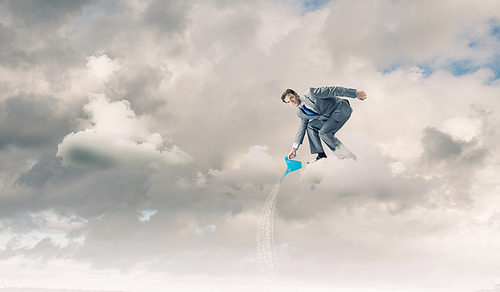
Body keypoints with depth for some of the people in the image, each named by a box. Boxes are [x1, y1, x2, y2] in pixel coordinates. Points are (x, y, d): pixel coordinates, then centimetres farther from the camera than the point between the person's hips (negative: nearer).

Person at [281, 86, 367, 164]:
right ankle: (321, 156, 3)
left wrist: (355, 93, -17)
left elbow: (333, 91, -18)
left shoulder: (310, 93, -19)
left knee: (323, 132, -22)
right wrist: (294, 148, 13)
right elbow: (302, 127, 16)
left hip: (342, 109, -8)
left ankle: (348, 157, -14)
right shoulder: (300, 113, 4)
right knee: (310, 126, -2)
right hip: (330, 117, 8)